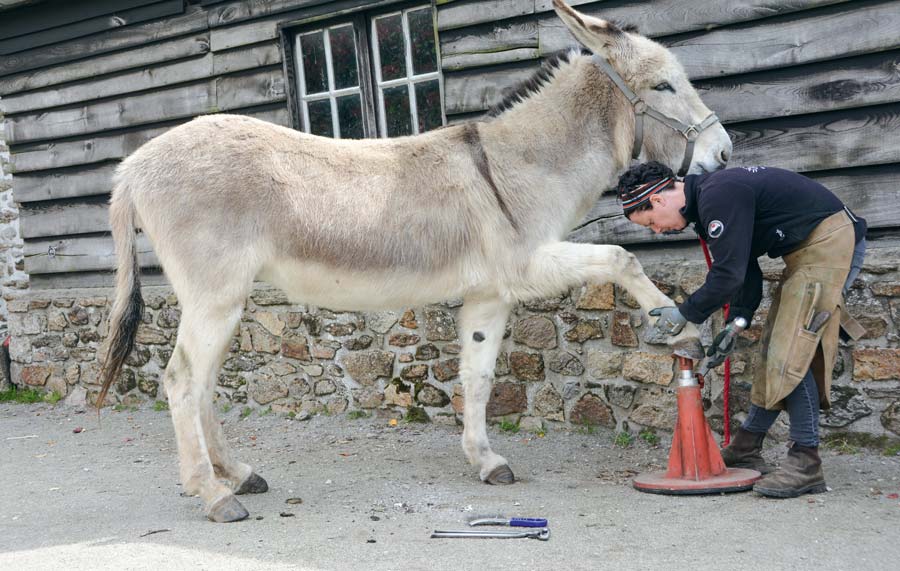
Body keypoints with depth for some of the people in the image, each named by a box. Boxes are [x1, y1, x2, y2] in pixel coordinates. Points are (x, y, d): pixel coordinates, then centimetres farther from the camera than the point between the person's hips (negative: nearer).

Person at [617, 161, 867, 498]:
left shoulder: (718, 197, -23)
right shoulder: (709, 198, 10)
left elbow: (729, 275, -24)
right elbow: (746, 272, 12)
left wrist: (685, 314, -11)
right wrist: (736, 324, 2)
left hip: (829, 241, -10)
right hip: (805, 251, 10)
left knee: (791, 352, -14)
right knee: (775, 350, 12)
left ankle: (806, 465, -10)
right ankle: (745, 451, 20)